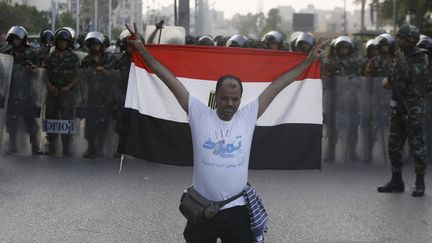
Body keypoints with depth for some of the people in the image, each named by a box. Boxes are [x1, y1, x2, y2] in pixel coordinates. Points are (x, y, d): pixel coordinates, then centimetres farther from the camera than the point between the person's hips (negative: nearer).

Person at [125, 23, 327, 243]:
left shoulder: (248, 116, 2)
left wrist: (308, 61, 9)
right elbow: (170, 80, -3)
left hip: (236, 211, 1)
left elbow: (277, 85, 5)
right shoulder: (199, 114, -1)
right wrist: (142, 50, -5)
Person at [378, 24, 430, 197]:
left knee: (417, 145, -5)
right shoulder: (403, 56, 14)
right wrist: (389, 80, 6)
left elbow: (412, 76, -25)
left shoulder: (421, 58, -10)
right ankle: (396, 181, 18)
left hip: (413, 108, -8)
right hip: (398, 106, 8)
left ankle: (420, 183, 2)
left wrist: (401, 60, -15)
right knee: (394, 145, 10)